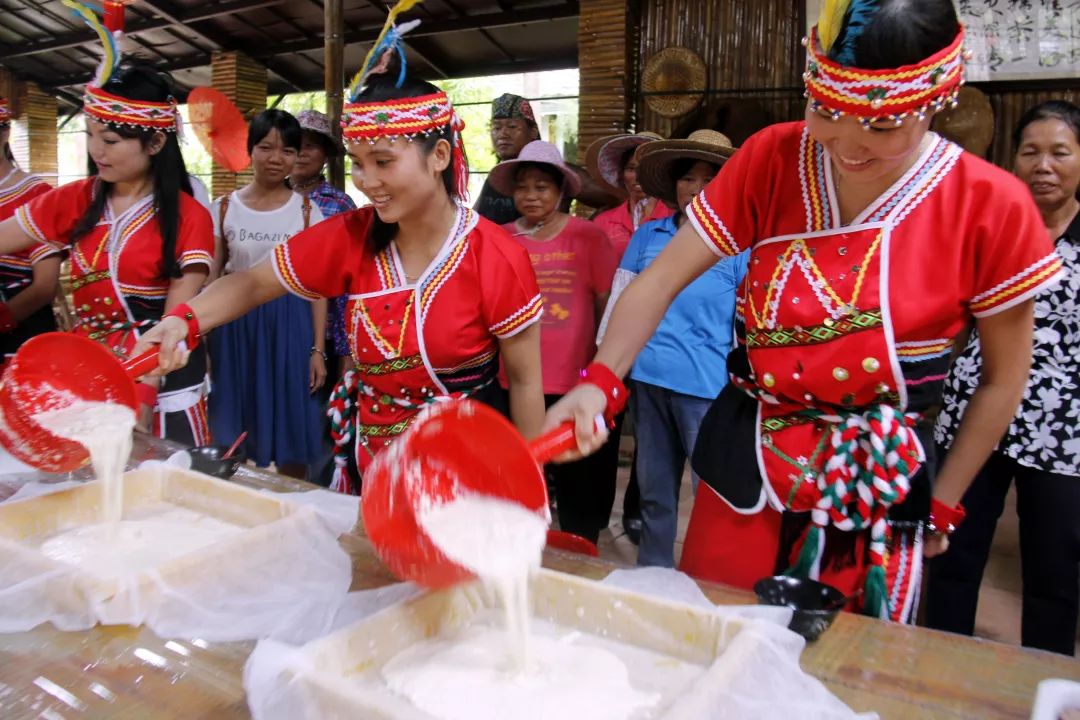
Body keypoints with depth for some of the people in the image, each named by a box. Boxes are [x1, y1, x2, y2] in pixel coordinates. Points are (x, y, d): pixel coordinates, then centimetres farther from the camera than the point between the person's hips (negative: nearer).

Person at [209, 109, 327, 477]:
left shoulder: (307, 211, 0)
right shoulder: (224, 208, 3)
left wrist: (318, 349, -5)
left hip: (289, 325, -1)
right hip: (236, 324, 1)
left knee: (291, 436, 4)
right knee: (233, 437, 7)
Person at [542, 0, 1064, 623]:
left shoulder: (990, 204, -11)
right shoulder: (773, 159, -8)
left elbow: (1005, 376, 0)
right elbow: (663, 279, -8)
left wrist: (942, 505, 4)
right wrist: (600, 383, -24)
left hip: (879, 484, -1)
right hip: (745, 461, 2)